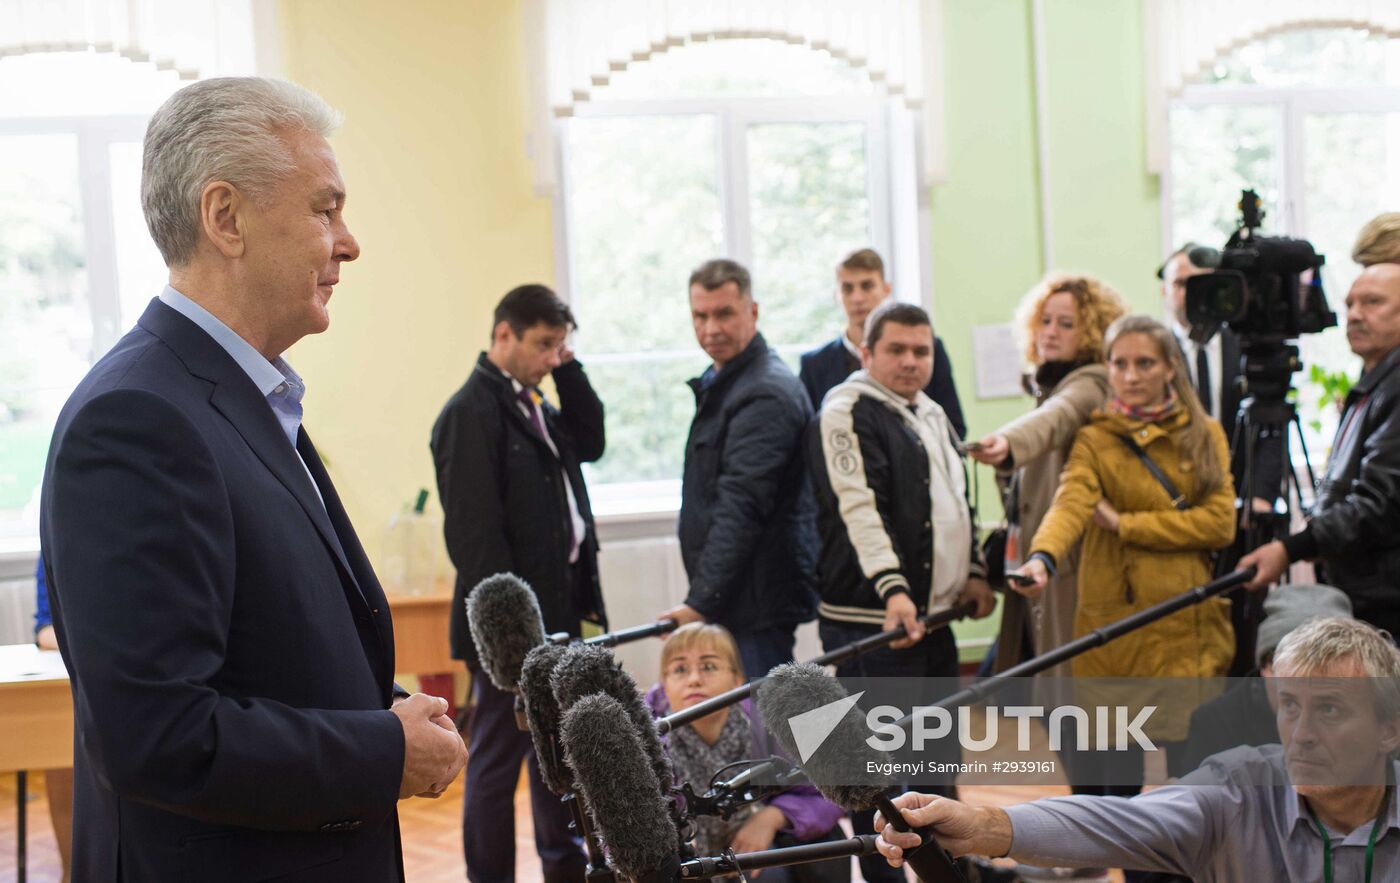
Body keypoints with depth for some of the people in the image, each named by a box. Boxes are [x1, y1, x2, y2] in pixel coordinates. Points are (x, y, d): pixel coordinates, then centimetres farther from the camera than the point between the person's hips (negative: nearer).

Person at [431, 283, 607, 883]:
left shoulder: (533, 404, 15)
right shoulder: (471, 412, -14)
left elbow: (590, 443, 14)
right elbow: (474, 530, -19)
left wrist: (568, 370, 5)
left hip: (557, 612, 9)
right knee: (498, 759, 0)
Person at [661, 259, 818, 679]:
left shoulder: (766, 393, -15)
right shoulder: (719, 381, 18)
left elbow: (741, 507, -22)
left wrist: (701, 601, -24)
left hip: (758, 600, -10)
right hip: (731, 597, 10)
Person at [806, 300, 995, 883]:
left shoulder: (931, 415, 18)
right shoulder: (846, 414, -11)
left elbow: (957, 502, 27)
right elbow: (859, 509, -23)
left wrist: (974, 572, 14)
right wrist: (893, 590, -32)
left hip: (933, 615, 9)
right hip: (871, 618, -9)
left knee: (941, 752, 19)